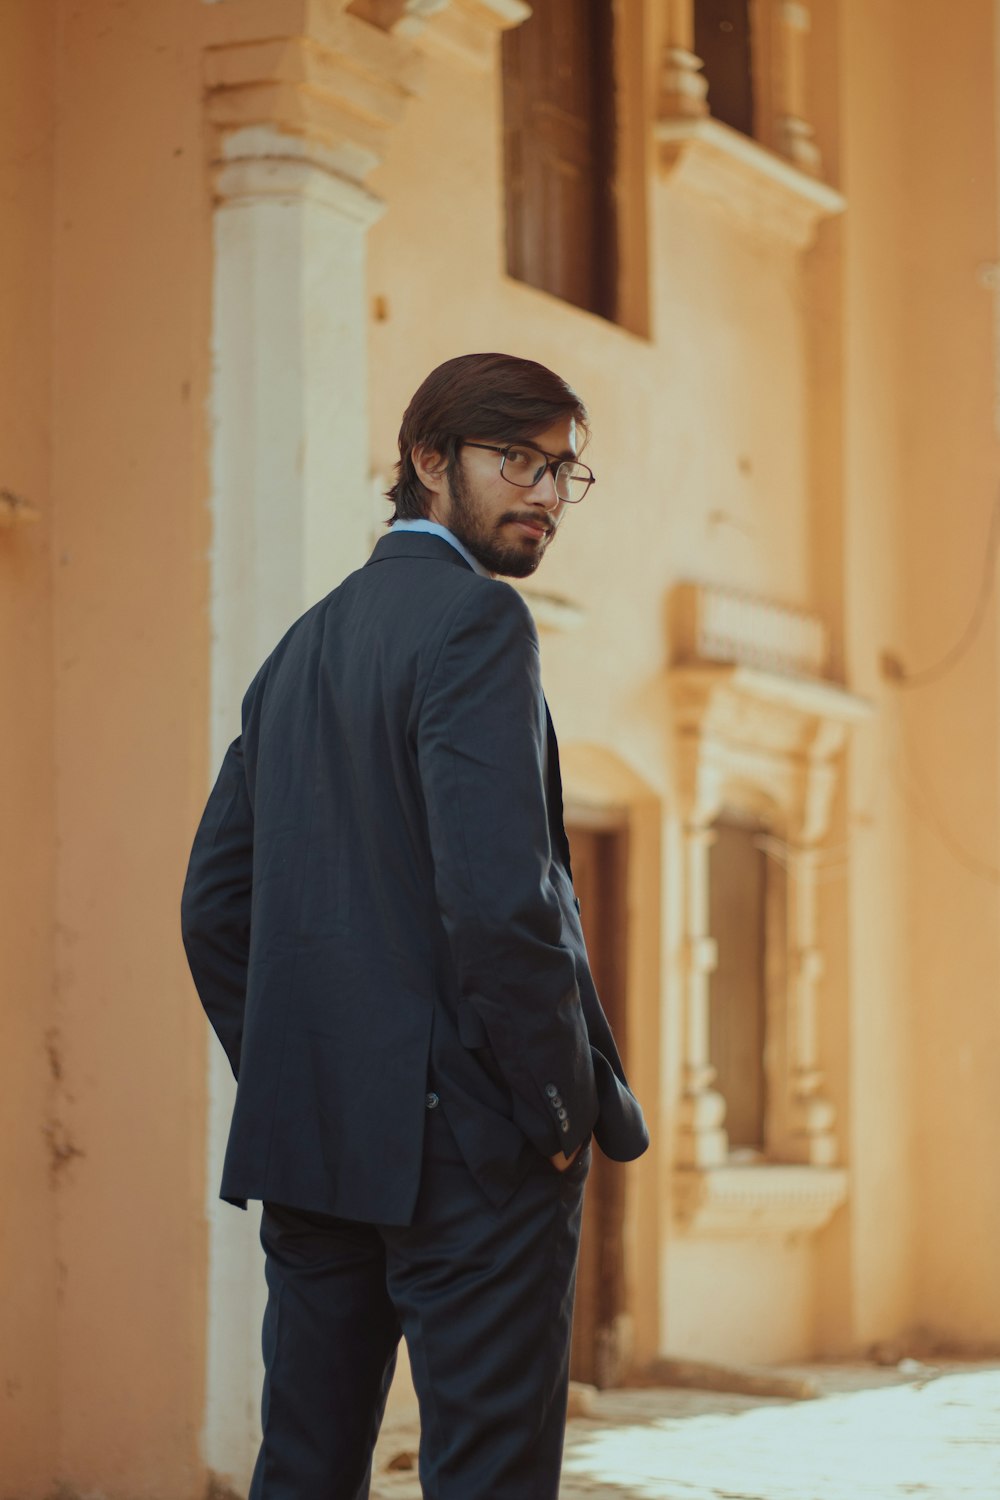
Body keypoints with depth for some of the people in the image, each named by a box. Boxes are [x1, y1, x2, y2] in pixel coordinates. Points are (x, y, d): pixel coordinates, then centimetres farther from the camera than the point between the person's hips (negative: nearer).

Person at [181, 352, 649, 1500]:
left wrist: (288, 1083, 19)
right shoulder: (475, 619, -10)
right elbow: (497, 891, -21)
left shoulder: (303, 645, 17)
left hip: (311, 1138, 8)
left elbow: (214, 902, 18)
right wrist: (563, 1106, -11)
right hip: (468, 1142, -8)